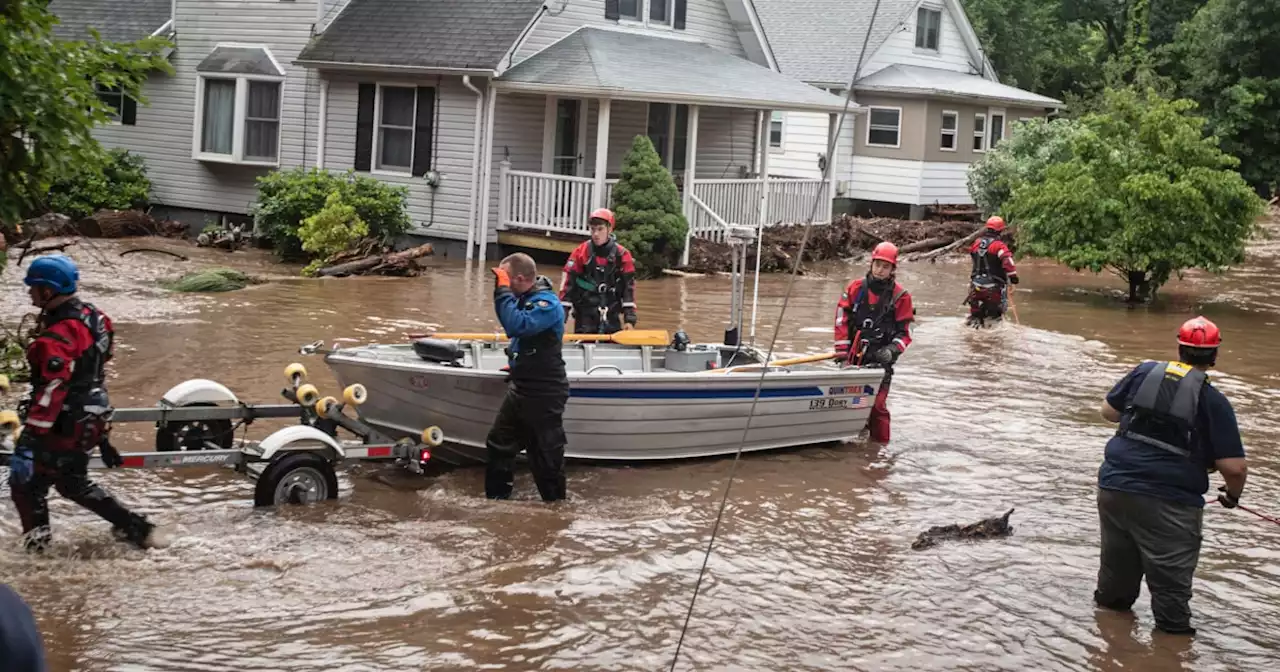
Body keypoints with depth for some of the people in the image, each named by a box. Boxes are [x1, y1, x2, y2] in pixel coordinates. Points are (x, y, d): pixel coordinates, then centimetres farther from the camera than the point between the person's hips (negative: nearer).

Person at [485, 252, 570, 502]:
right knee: (499, 444, 18)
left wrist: (503, 290, -28)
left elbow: (517, 325, -35)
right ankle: (496, 498, 31)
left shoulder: (547, 303, -21)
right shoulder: (526, 298, 6)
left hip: (545, 394, -9)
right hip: (520, 388, 9)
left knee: (546, 455, 1)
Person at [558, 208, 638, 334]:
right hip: (585, 316, -1)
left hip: (611, 317, 1)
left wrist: (630, 318, -5)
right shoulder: (581, 252, -1)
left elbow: (629, 287, 1)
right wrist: (561, 315, -8)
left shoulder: (622, 255, 0)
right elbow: (568, 283, -3)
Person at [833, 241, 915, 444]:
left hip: (880, 360, -3)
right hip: (853, 357, 3)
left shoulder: (900, 297, -1)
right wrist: (842, 353, -5)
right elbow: (841, 322, 1)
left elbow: (905, 332, 1)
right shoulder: (855, 289, 3)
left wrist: (892, 350, -16)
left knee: (877, 405, -11)